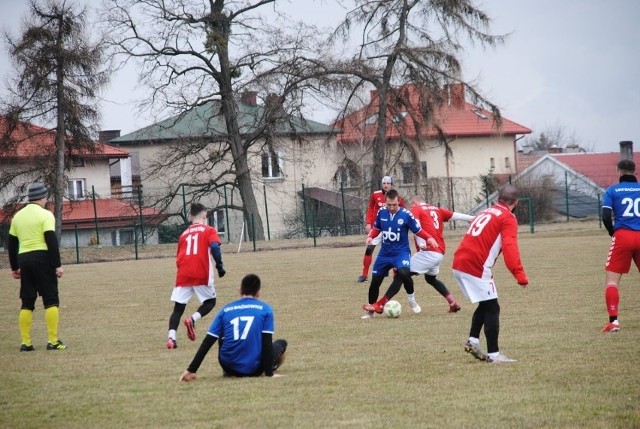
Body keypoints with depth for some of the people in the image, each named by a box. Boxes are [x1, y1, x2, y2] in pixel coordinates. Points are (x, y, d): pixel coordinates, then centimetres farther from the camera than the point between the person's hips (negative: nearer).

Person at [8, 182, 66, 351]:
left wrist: (14, 267, 22)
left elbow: (12, 244, 15)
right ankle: (53, 341, -7)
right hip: (42, 258, -6)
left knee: (27, 302, 10)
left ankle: (25, 343, 7)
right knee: (51, 300, -1)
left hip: (24, 259, 6)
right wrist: (58, 265, -13)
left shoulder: (18, 216, 12)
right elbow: (51, 241, -14)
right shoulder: (45, 215, -6)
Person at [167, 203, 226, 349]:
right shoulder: (208, 230, 6)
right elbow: (215, 248, -12)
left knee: (178, 308, 6)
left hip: (183, 276, 4)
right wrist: (220, 266, -8)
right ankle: (192, 319, -11)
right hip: (201, 275, -4)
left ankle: (171, 337, -12)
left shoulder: (184, 234, 20)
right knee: (210, 302, 16)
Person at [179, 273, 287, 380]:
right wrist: (269, 374, -4)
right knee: (281, 343, 25)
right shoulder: (265, 309, 1)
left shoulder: (226, 309, 8)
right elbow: (267, 343, -7)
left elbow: (207, 343, 4)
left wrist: (191, 370, 3)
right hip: (254, 369, -2)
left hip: (229, 368, 2)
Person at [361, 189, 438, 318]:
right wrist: (370, 237, -8)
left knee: (404, 273, -32)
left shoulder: (406, 215, -14)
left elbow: (418, 230, -7)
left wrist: (429, 238, -24)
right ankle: (371, 310, 25)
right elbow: (376, 229, 11)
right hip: (385, 253, 4)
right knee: (375, 280, 6)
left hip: (401, 251, -4)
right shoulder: (381, 212, -4)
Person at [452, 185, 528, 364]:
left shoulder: (485, 213, 22)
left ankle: (472, 341, 14)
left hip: (459, 264, 8)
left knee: (485, 305, 22)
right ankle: (493, 354, -2)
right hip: (476, 267, -8)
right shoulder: (508, 218, -3)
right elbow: (510, 247, -17)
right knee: (492, 308, 0)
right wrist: (519, 274, -25)